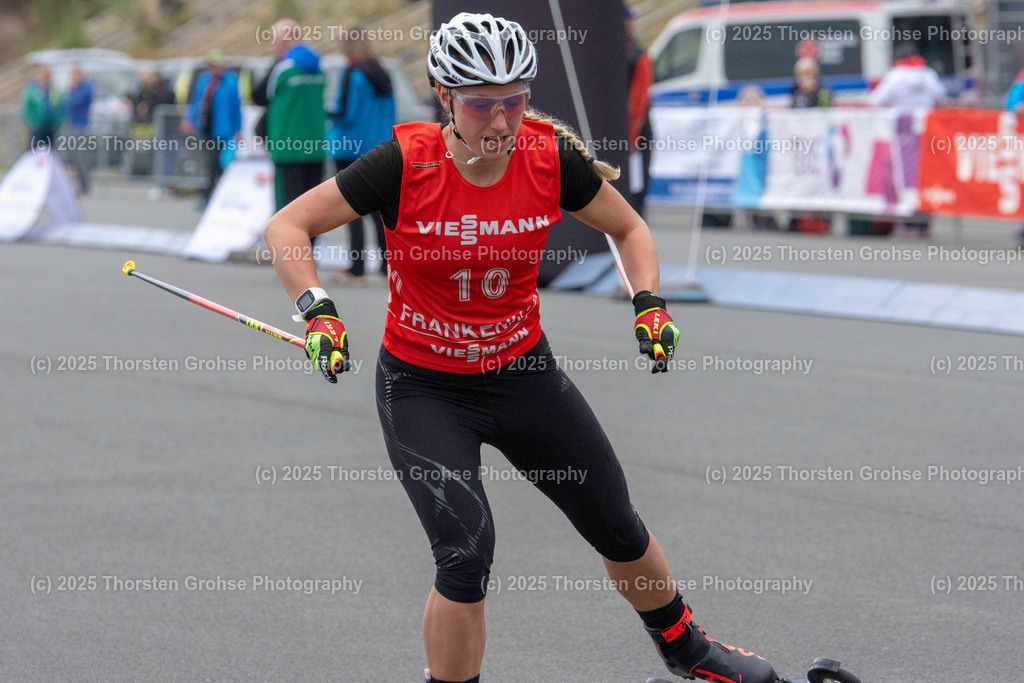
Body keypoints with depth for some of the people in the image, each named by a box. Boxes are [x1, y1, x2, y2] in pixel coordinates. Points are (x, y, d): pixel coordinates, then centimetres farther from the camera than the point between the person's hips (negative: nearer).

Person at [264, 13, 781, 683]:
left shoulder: (551, 156, -14)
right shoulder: (406, 163, -22)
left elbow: (629, 228, 4)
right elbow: (286, 226, -15)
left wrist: (649, 303, -11)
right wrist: (318, 311, -27)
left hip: (523, 372, 3)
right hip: (424, 388, -3)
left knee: (619, 530, 15)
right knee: (467, 551, -21)